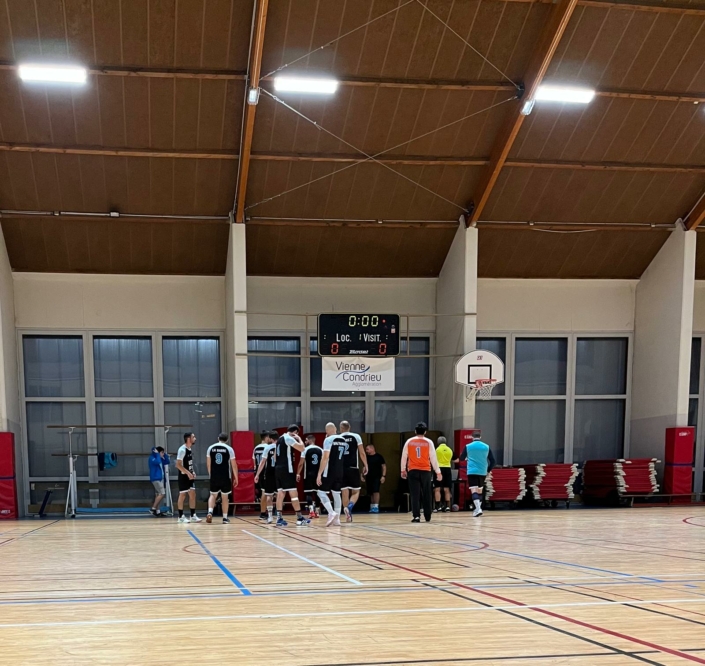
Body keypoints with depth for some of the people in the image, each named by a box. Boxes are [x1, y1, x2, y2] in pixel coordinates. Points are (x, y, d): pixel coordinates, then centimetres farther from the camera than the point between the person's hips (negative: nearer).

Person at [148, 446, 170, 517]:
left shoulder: (160, 459, 15)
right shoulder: (152, 458, -10)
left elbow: (167, 462, 18)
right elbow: (157, 462, -29)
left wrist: (165, 454, 8)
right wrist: (157, 454, -16)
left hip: (160, 478, 9)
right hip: (155, 478, -9)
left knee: (158, 494, 9)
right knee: (162, 493, -15)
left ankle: (157, 511, 12)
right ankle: (153, 509, -11)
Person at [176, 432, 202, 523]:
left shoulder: (190, 449, 10)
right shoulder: (182, 449, -17)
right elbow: (178, 465, -22)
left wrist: (192, 472, 9)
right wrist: (188, 473, -24)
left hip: (190, 475, 9)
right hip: (184, 476, -8)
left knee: (192, 495, 7)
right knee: (182, 495, -1)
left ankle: (193, 516, 10)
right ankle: (181, 517, 6)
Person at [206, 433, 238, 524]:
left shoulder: (211, 448, 4)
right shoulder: (229, 449, -2)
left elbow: (208, 463, 8)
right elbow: (234, 465, -2)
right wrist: (236, 478, 5)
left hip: (214, 476, 2)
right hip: (225, 476, -2)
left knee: (213, 495, 14)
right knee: (225, 497, 9)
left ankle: (210, 512, -8)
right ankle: (225, 518, 13)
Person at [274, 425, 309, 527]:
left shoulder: (280, 439, 19)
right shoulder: (289, 438, -9)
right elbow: (302, 448, -16)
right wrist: (299, 438, 0)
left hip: (278, 468, 9)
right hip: (286, 469, -9)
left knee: (280, 493, 7)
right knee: (293, 493, -5)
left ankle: (279, 518, 5)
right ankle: (299, 518, -2)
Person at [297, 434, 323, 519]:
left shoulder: (305, 449, -4)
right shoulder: (320, 450, 8)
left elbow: (301, 463, -6)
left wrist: (298, 474, 0)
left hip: (309, 474, -4)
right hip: (318, 474, 4)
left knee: (309, 493, -1)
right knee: (315, 492, 14)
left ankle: (311, 511, -14)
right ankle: (314, 511, 17)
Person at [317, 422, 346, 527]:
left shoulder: (328, 440, -10)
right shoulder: (343, 440, 11)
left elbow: (325, 458, -16)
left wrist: (319, 474, -15)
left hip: (329, 471, -7)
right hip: (340, 471, 7)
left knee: (321, 493, 0)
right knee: (336, 494, 12)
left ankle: (332, 513, -17)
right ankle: (337, 518, 11)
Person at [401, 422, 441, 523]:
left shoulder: (409, 442, 3)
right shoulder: (428, 442, -1)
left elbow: (404, 457, 6)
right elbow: (433, 458, -1)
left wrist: (403, 470, 17)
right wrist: (438, 472, 5)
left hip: (413, 471, 0)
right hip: (425, 471, 0)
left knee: (415, 495, -1)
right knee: (426, 495, 10)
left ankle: (416, 516, -11)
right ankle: (427, 517, 17)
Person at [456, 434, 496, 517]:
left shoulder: (468, 446, 0)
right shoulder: (486, 447, 5)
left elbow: (462, 458, 13)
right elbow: (492, 461, 5)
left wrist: (458, 460, 37)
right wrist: (488, 470, 19)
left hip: (472, 471, -3)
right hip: (482, 472, 3)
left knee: (474, 491, -9)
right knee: (479, 491, 18)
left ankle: (478, 509, -26)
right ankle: (478, 509, 24)